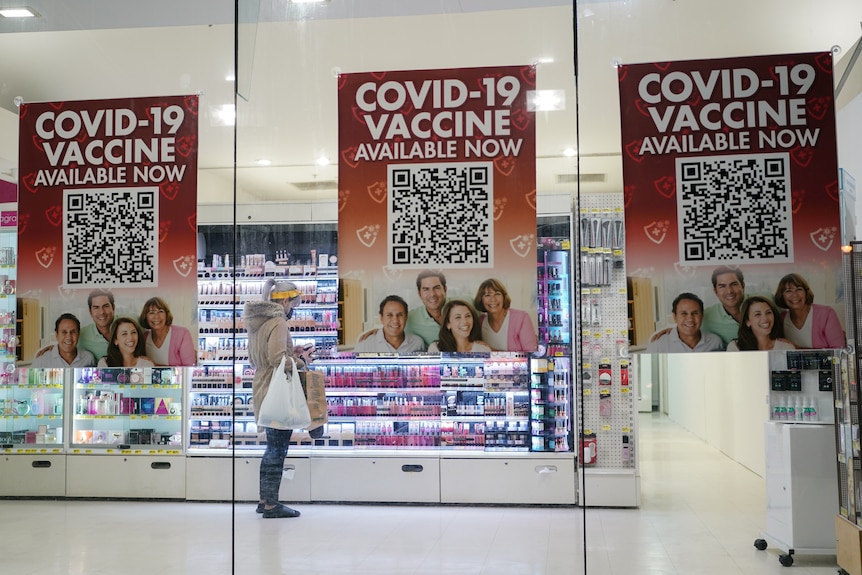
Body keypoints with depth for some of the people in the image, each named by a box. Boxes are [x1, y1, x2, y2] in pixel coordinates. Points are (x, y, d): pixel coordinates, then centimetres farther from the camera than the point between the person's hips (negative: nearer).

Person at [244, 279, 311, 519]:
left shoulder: (258, 321, 13)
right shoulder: (278, 322, -16)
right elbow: (277, 358, -25)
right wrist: (299, 361, -8)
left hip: (263, 391, 9)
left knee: (273, 448, 18)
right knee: (277, 450, -2)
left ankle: (265, 499, 24)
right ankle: (271, 504, 4)